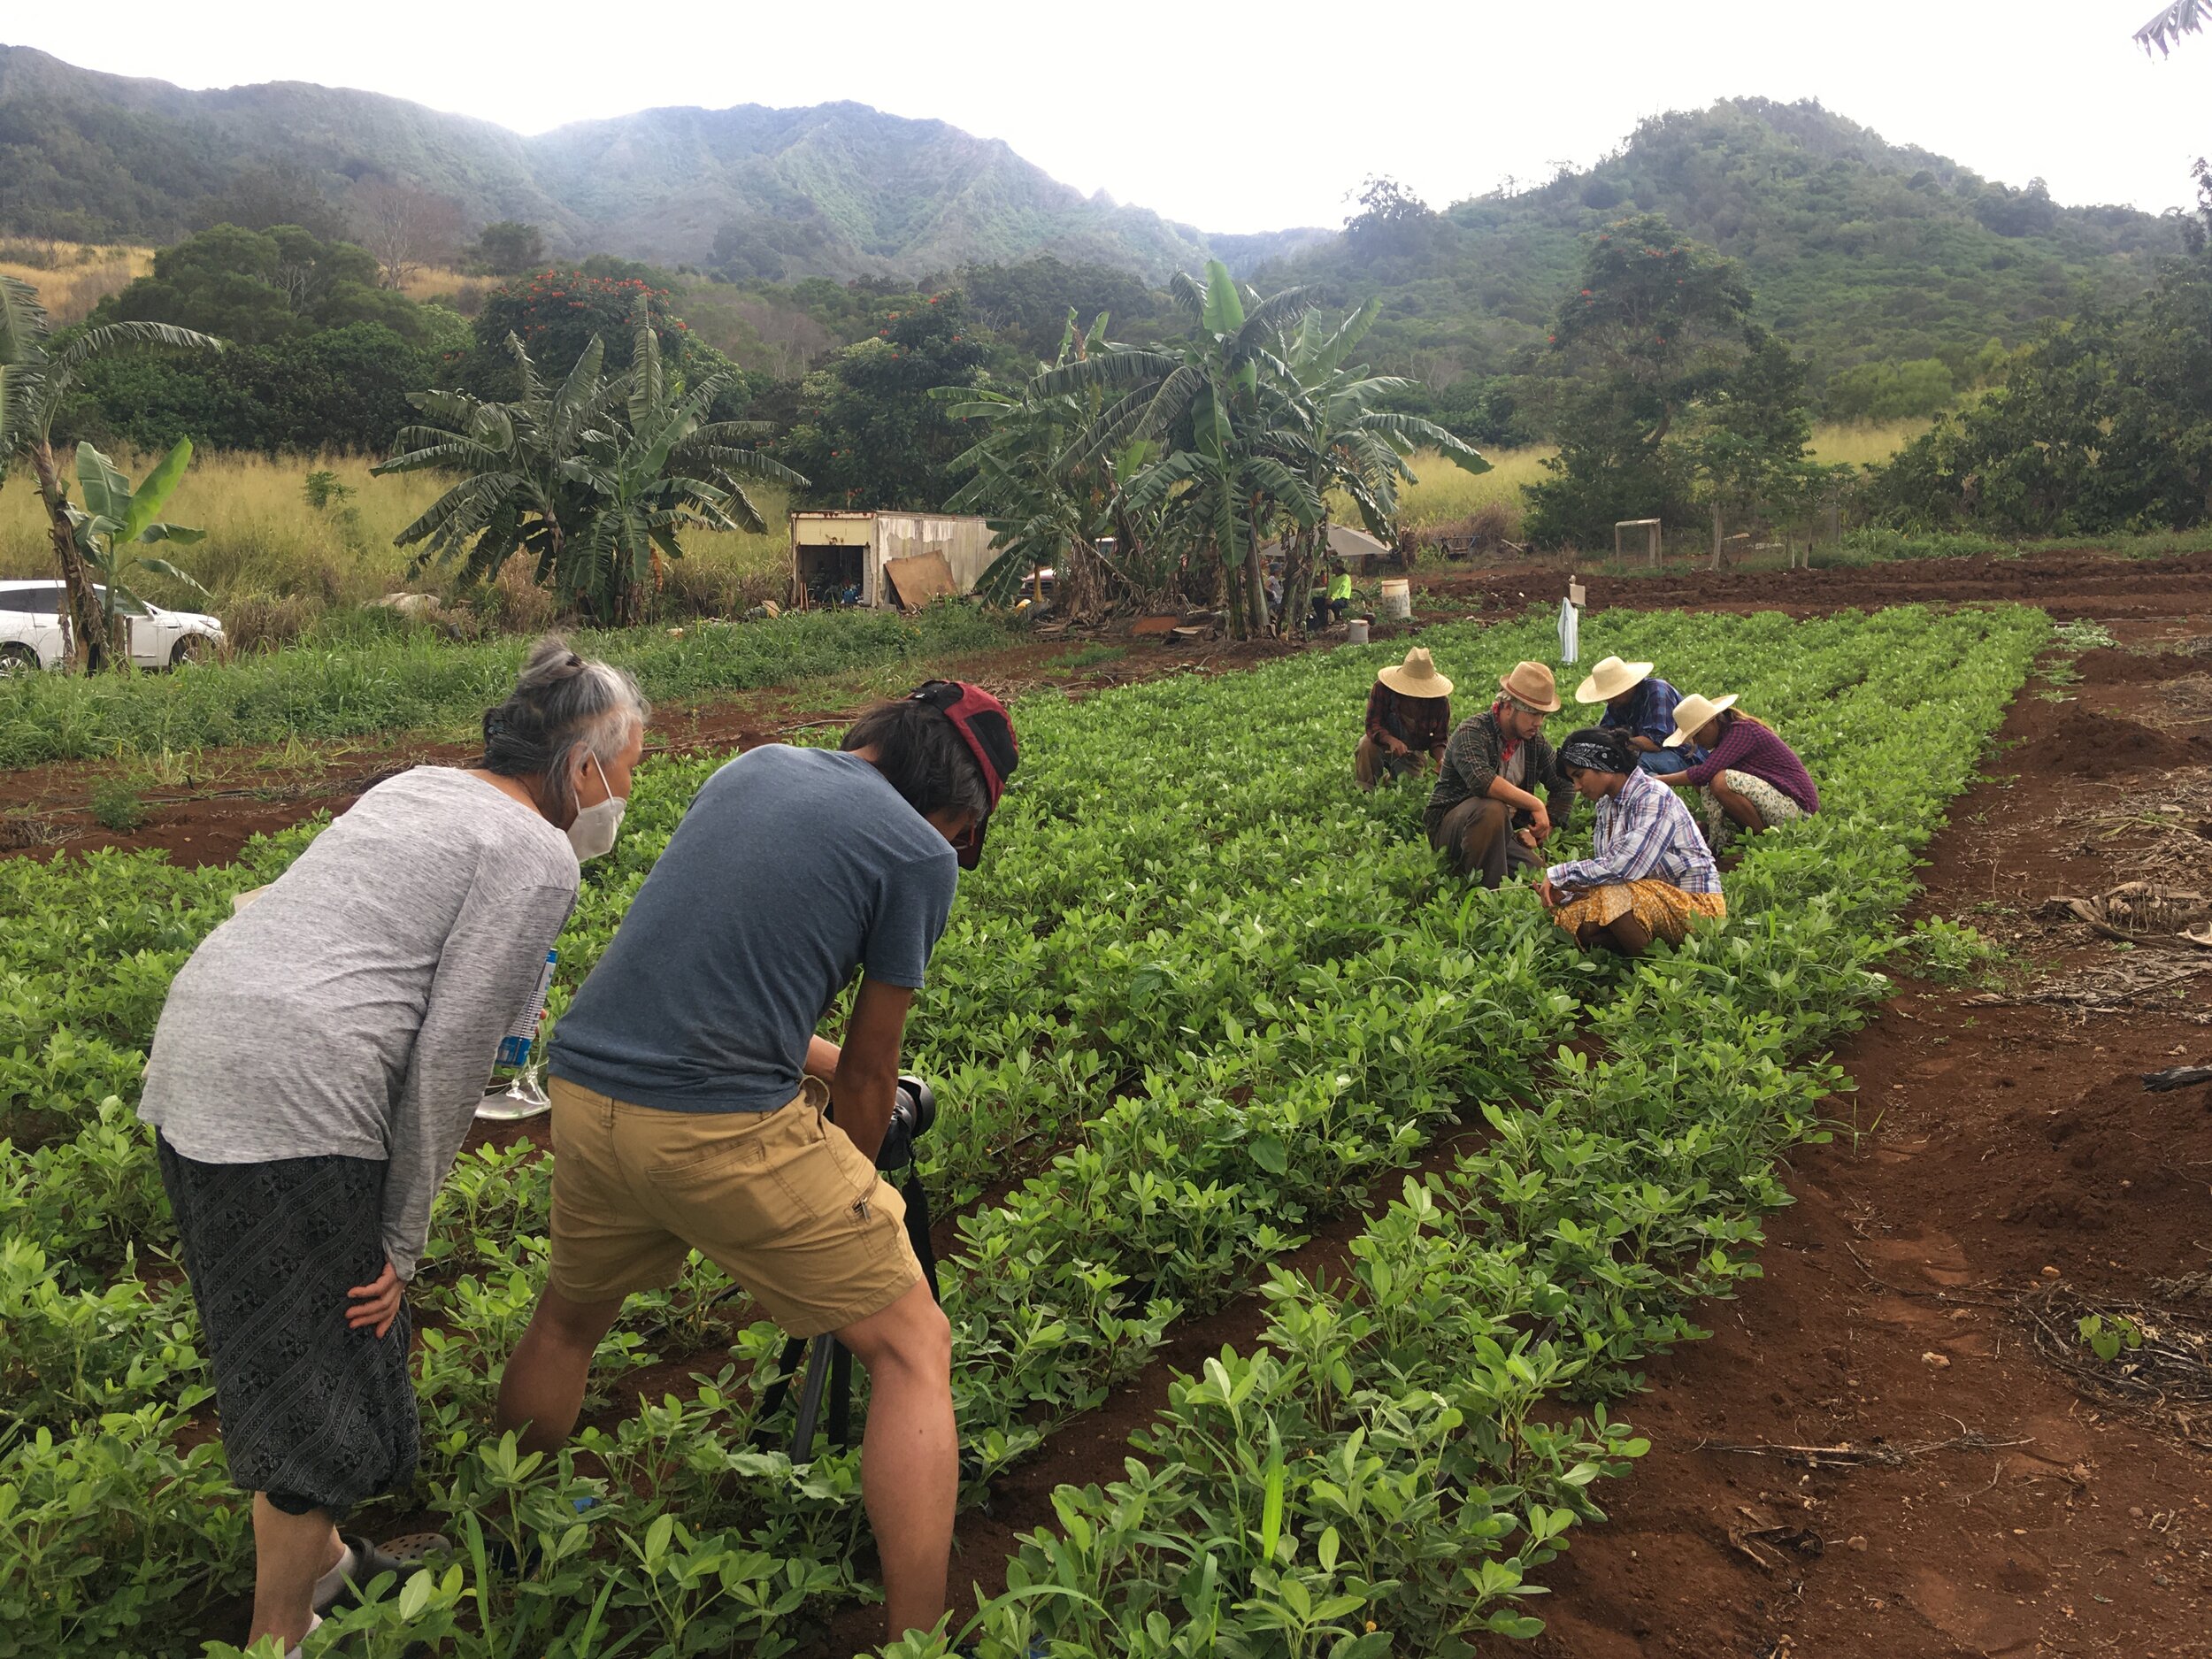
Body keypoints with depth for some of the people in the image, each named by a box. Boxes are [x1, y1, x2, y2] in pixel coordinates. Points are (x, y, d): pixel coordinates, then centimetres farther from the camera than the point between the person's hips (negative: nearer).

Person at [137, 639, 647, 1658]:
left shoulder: (420, 788, 19)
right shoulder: (537, 854, -7)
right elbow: (450, 1052, -11)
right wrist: (402, 1238, -4)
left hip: (190, 1056, 9)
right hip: (290, 1104, -9)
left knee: (300, 1354, 24)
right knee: (321, 1388, 6)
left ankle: (320, 1561, 41)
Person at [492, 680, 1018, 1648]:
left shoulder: (756, 765, 13)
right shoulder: (920, 854, -4)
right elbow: (869, 1073, 5)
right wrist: (851, 1189, 22)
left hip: (584, 1090, 7)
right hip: (719, 1129, -7)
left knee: (568, 1320, 33)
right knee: (912, 1350, 7)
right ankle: (915, 1633, 7)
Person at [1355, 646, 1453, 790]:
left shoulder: (1440, 702, -17)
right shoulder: (1382, 688, -23)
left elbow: (1439, 738, -9)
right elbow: (1372, 725, -25)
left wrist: (1441, 759, -32)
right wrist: (1391, 740, -47)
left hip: (1413, 752, 3)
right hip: (1383, 741, -3)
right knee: (1367, 745, -35)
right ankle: (1365, 791, -18)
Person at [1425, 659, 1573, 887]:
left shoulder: (1534, 740, 6)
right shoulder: (1472, 732, -16)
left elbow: (1564, 787, 18)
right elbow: (1482, 781, -35)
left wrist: (1541, 831, 6)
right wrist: (1535, 805, -31)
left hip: (1501, 831, 7)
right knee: (1492, 810, -38)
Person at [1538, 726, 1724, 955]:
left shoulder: (1654, 798, -19)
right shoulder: (1607, 804, 10)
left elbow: (1624, 868, -29)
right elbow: (1603, 864, 7)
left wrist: (1558, 875, -21)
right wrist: (1565, 890, -13)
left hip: (1695, 902, -8)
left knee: (1613, 898, -32)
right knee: (1576, 916, -12)